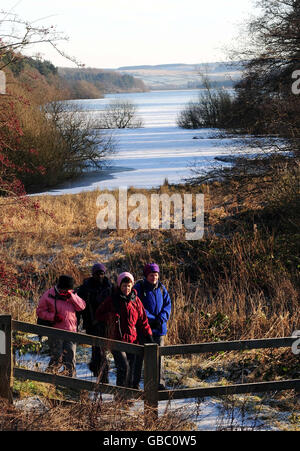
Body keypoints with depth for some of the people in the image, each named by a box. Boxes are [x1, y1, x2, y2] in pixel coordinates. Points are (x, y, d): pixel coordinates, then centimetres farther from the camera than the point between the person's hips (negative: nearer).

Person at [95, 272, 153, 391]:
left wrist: (148, 337, 4)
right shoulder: (112, 300, 1)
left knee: (130, 369, 5)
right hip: (116, 339, -3)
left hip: (132, 340, 3)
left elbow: (142, 320, 11)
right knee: (123, 367, -17)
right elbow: (99, 314, 12)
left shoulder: (136, 300, 8)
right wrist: (112, 317, -5)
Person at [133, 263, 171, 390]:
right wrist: (151, 319, -17)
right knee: (139, 355, 4)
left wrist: (162, 318, -10)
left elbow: (167, 304, 7)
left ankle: (160, 382, 3)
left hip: (159, 328, 3)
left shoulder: (161, 288, 8)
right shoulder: (139, 288, -6)